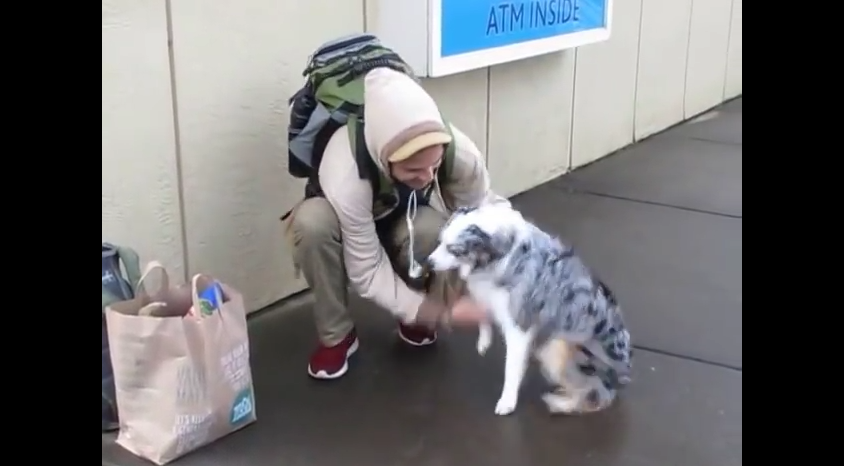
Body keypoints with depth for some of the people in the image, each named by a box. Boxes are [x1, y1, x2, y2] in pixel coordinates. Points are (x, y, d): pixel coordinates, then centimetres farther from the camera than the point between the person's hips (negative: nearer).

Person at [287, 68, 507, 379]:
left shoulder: (460, 152, -33)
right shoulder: (346, 178, -42)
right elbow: (367, 274, -33)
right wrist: (438, 311, -37)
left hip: (409, 226, 2)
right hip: (352, 225, -1)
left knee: (432, 228, -35)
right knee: (311, 221, -36)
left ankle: (416, 317, -4)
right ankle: (336, 336, -13)